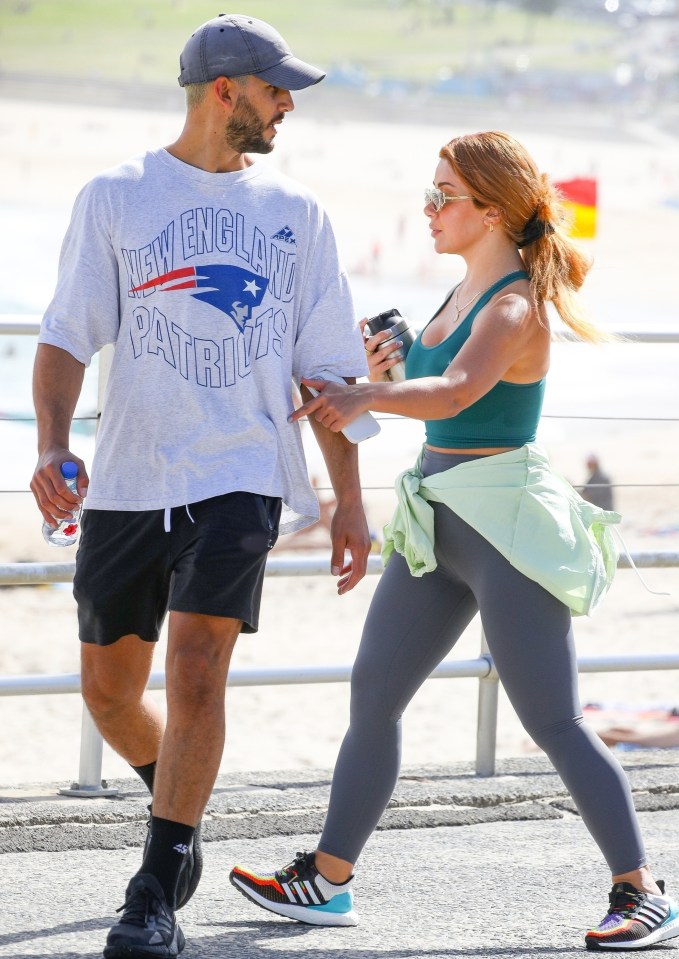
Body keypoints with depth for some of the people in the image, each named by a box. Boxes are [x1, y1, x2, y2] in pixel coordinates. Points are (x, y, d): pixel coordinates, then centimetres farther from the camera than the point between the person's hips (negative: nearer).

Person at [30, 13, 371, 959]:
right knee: (109, 689, 7)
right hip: (127, 481, 1)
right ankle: (182, 818, 37)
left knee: (196, 666, -18)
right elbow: (68, 333, 1)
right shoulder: (116, 197, 4)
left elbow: (327, 365, 13)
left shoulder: (295, 212, 9)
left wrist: (348, 500, 9)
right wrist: (53, 445, -15)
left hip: (240, 478, -1)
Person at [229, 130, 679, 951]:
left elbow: (457, 390, -35)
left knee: (553, 722, -8)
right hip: (440, 527, 9)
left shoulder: (515, 306, -16)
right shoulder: (462, 295, 13)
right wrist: (381, 375, 3)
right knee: (373, 695, 10)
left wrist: (366, 397, -51)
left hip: (506, 524, -9)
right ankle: (326, 878, 18)